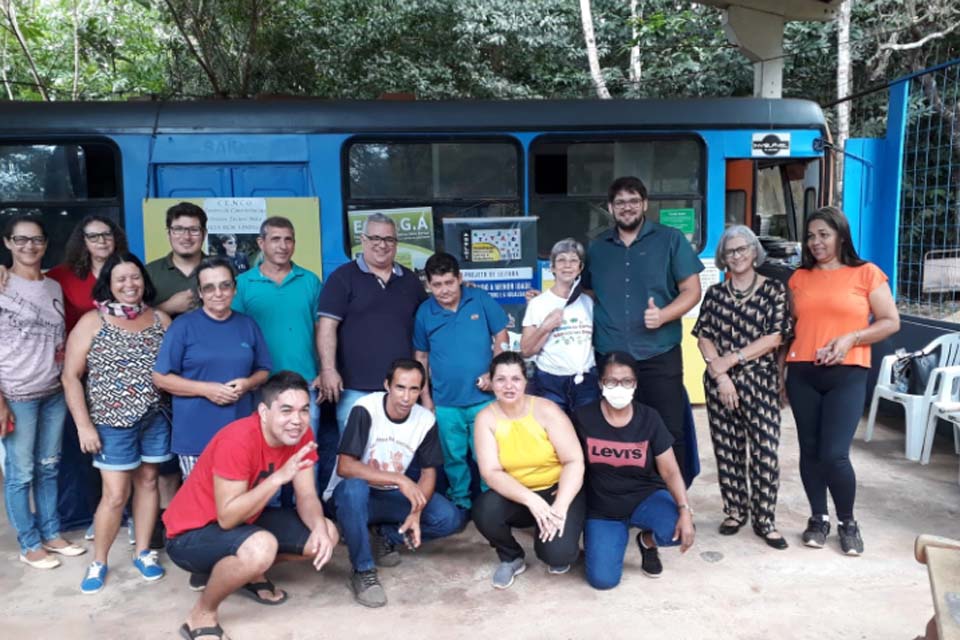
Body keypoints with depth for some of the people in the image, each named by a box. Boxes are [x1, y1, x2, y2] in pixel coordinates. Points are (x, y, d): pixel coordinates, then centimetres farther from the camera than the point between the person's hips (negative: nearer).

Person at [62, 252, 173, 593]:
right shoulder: (92, 322, -4)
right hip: (113, 421, -3)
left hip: (156, 418, 3)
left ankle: (143, 552, 27)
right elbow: (70, 377, -5)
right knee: (115, 494, 0)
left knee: (148, 482, 12)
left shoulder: (160, 319, 3)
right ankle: (98, 562, 20)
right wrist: (84, 425, -9)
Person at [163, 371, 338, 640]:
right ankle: (201, 616, -10)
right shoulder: (237, 441, -32)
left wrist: (320, 528, -27)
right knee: (261, 547, -37)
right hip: (192, 533, -7)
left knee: (326, 534, -3)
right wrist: (278, 477, -38)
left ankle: (252, 572, 17)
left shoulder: (301, 436, -10)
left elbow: (307, 497, -7)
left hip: (244, 520, 8)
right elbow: (227, 518, -31)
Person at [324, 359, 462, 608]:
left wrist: (416, 513, -20)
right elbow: (345, 467, -29)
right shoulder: (365, 410, -23)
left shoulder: (426, 420, -10)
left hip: (392, 496, 4)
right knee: (353, 488, -40)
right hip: (355, 494, -4)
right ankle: (363, 571, -20)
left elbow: (429, 472, -3)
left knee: (450, 519, -16)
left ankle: (387, 536, 8)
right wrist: (400, 479, -35)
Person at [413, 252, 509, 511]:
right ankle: (461, 503, 32)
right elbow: (421, 357, 8)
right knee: (453, 458, 14)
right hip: (445, 403, 2)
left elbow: (502, 339, 1)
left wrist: (494, 374, -10)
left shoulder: (481, 300, -5)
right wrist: (425, 397, 6)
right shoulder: (424, 312, -1)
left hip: (483, 398, -1)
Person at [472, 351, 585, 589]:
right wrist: (531, 500, -31)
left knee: (557, 553, -26)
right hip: (515, 496, 2)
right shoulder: (485, 418, -10)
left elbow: (574, 461, -16)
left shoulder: (546, 410, -14)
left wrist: (560, 507, -27)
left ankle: (561, 548, 15)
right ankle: (511, 558, 4)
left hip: (557, 490, -2)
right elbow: (491, 473, -17)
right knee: (484, 510, -29)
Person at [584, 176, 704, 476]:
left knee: (668, 434, 2)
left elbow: (692, 290, -1)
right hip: (609, 358, 3)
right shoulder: (597, 247, 12)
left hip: (659, 356, -3)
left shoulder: (670, 240, 2)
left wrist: (663, 315, -19)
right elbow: (587, 294, 22)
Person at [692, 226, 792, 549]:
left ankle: (765, 519, 7)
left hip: (761, 380, -2)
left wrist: (733, 359, -11)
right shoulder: (714, 293, 10)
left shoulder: (774, 289, 2)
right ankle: (735, 511, 22)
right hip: (720, 381, 2)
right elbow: (703, 337, 4)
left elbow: (775, 336, -6)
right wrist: (720, 374, -8)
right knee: (727, 449, 7)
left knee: (765, 450, -5)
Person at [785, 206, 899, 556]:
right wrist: (780, 371, 9)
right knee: (810, 450, 8)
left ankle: (848, 522, 17)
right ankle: (818, 518, 25)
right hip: (802, 374, 4)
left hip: (847, 375, -3)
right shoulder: (800, 277, 9)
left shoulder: (867, 273, 0)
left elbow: (891, 322, 0)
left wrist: (850, 338, -14)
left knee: (834, 454, -7)